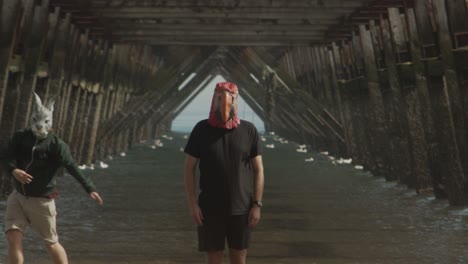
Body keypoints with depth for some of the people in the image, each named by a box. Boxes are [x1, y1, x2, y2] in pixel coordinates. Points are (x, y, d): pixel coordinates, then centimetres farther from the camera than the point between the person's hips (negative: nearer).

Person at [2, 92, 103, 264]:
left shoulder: (56, 145, -14)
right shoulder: (20, 137, -2)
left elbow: (72, 168, -24)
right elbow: (7, 157, -14)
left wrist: (89, 188, -36)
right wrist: (14, 170, -36)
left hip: (41, 200, -4)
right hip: (18, 196, 4)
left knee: (51, 243, 7)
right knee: (13, 237, -9)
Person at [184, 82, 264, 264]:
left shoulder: (249, 130, -2)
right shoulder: (202, 130, -4)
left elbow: (258, 169, 1)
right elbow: (189, 168, -1)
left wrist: (257, 204, -4)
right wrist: (192, 204, -7)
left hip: (241, 208, 1)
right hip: (210, 208, -1)